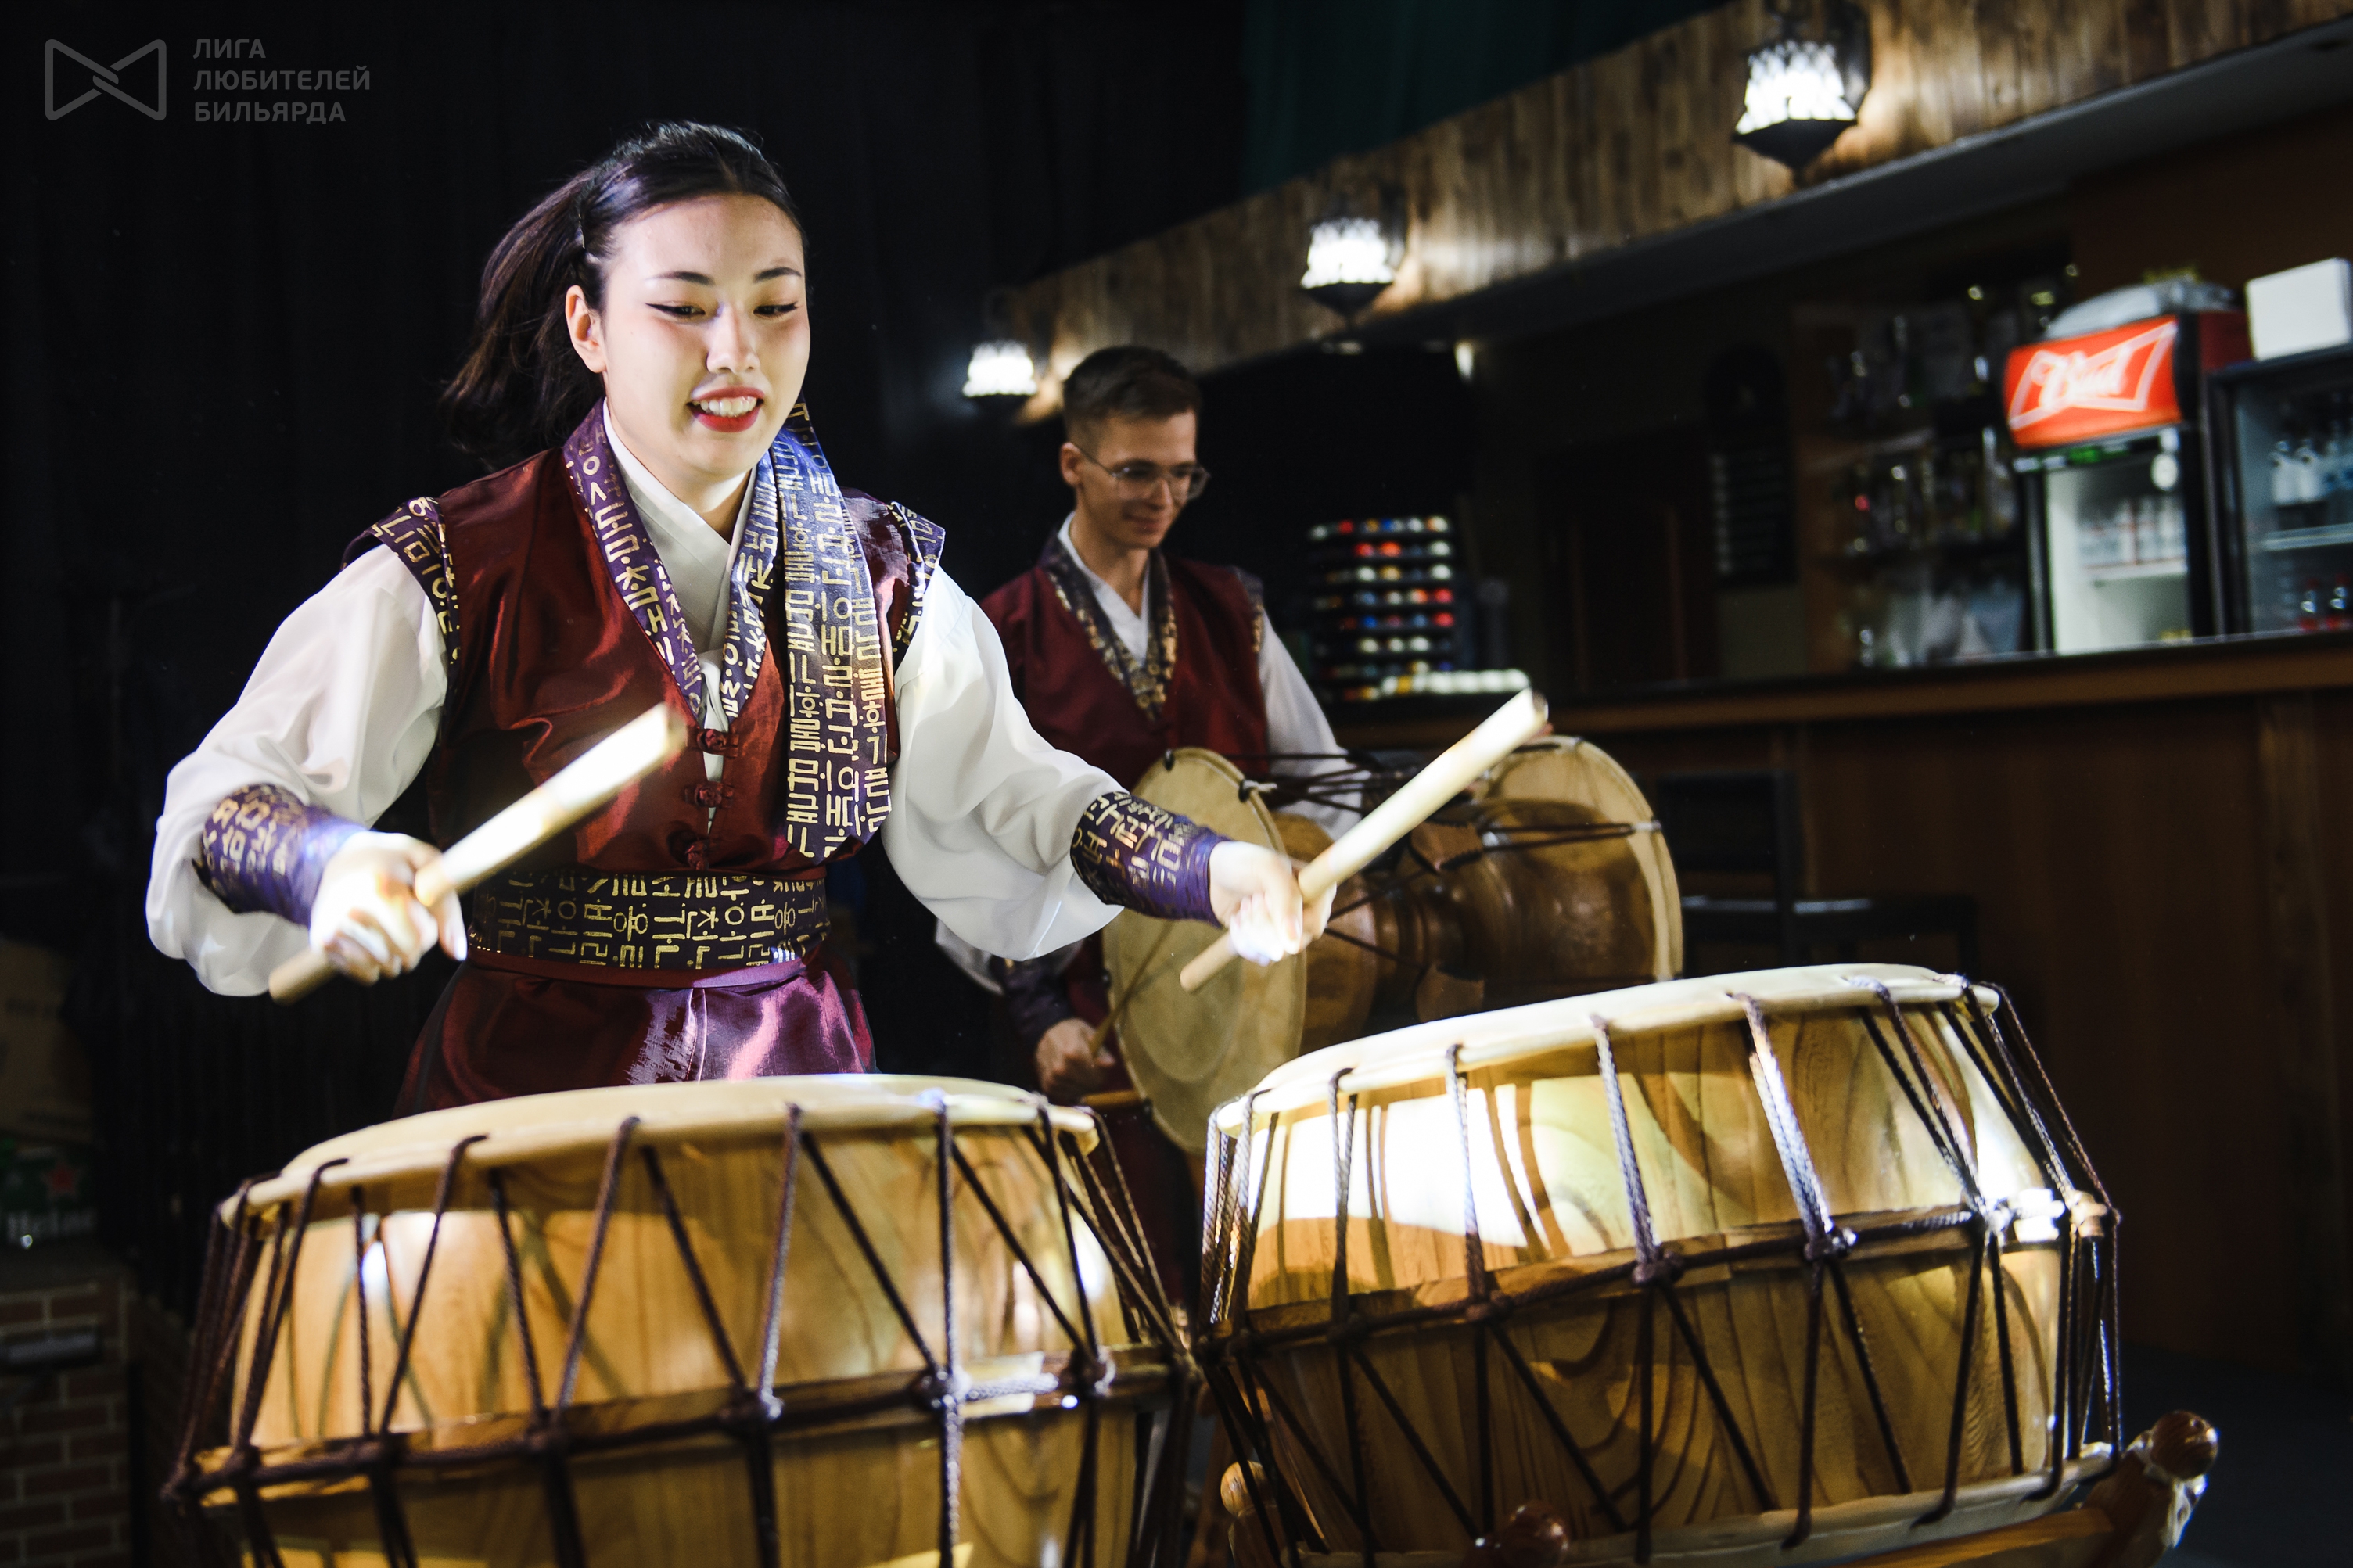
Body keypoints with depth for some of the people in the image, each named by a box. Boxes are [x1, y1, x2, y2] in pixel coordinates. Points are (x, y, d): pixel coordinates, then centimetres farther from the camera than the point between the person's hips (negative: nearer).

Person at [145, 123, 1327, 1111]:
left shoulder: (875, 571, 6)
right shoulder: (457, 572, -6)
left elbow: (1002, 782, 7)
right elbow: (226, 800, -12)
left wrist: (1207, 869, -10)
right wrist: (335, 863, -35)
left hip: (806, 1098, 3)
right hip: (529, 1110, -2)